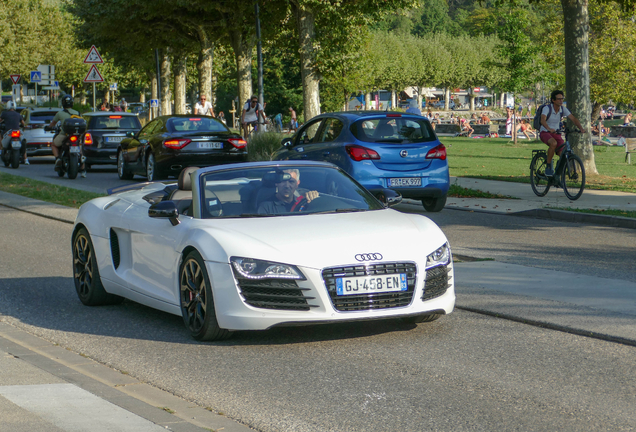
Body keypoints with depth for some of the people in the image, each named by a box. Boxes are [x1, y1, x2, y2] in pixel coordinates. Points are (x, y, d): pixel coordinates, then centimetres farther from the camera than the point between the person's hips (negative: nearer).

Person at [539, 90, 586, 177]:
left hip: (556, 133, 5)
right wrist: (549, 128, -55)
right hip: (545, 133, -5)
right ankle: (548, 166, -22)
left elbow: (573, 118, -8)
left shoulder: (563, 109, -2)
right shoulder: (547, 108, -18)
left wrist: (581, 128, -25)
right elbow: (542, 120, -36)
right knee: (553, 143, -38)